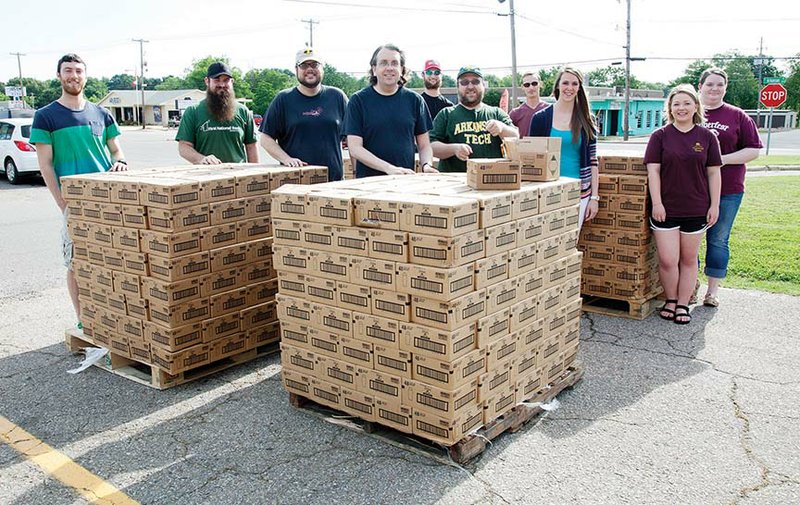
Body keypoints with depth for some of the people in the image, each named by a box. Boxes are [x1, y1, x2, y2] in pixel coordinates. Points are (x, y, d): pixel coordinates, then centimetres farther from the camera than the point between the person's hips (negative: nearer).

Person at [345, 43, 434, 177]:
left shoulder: (414, 100, 10)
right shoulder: (358, 100, 3)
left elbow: (424, 145, 14)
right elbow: (355, 148, -4)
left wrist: (426, 165, -7)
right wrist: (389, 168, -15)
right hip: (368, 181, -2)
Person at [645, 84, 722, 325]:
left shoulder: (707, 136, 4)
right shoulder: (660, 136, 0)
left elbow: (714, 173, 6)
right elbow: (653, 171, -3)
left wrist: (714, 205, 1)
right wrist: (657, 203, -10)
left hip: (696, 209, 1)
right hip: (666, 208, -1)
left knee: (689, 259, 9)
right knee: (667, 260, -3)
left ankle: (683, 305, 21)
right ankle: (670, 300, 19)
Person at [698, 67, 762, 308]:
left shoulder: (737, 116, 5)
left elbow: (753, 150, 3)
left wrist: (723, 159, -12)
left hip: (727, 190, 0)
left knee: (718, 240, 6)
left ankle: (713, 290, 17)